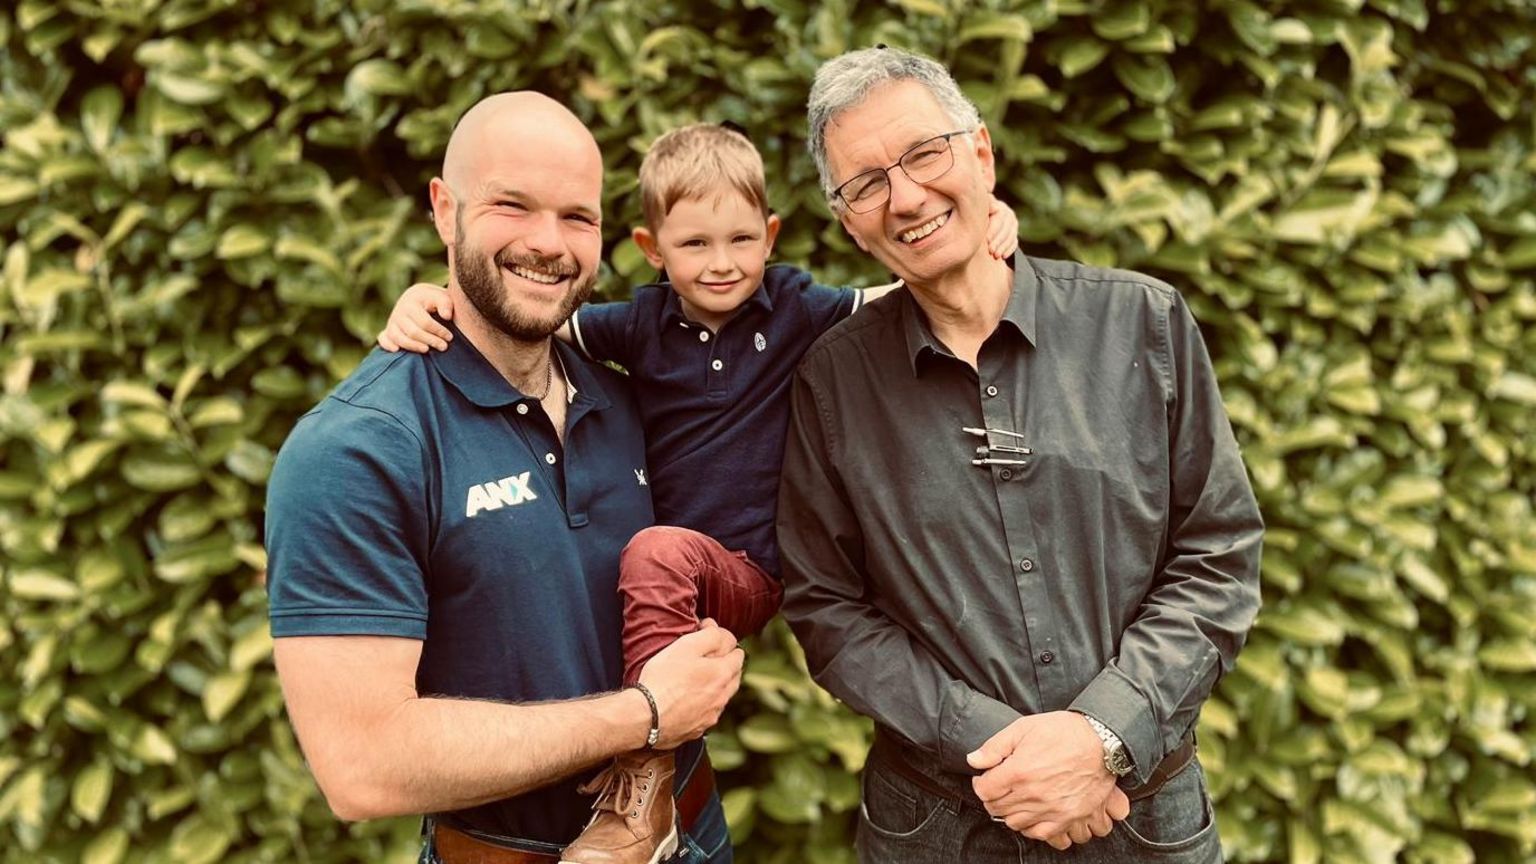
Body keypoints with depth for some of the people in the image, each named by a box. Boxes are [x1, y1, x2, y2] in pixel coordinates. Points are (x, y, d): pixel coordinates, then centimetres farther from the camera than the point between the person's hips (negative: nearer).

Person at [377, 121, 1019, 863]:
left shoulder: (799, 310, -1)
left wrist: (983, 230, -17)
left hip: (746, 573, -5)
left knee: (658, 552, -32)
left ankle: (643, 793, -23)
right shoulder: (642, 323, 2)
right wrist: (428, 296, -17)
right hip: (662, 575, 5)